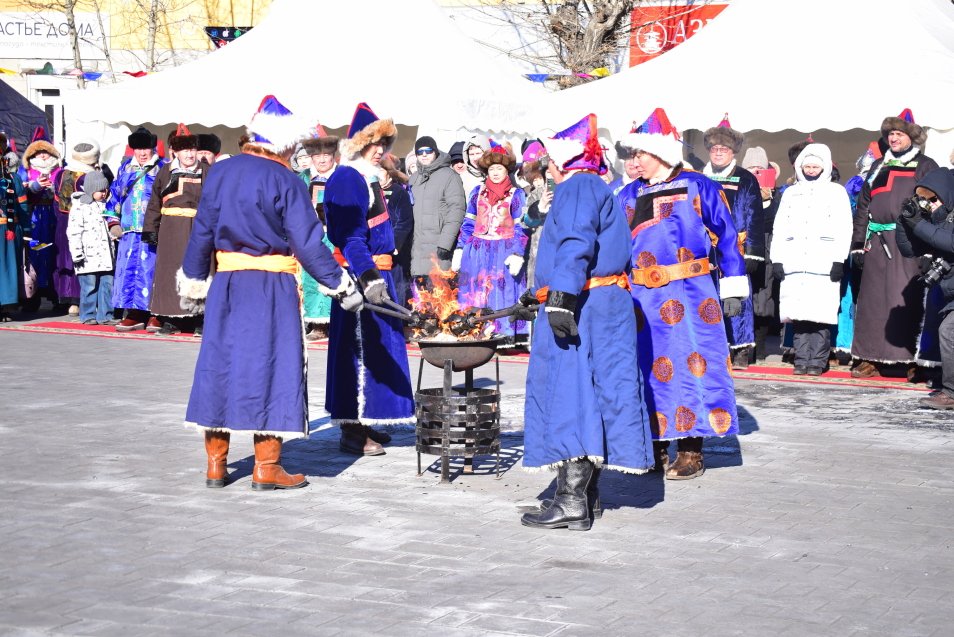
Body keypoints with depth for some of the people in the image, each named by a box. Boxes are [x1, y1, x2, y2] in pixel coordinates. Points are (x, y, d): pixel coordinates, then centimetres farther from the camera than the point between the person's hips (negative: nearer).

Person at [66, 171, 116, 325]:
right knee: (90, 286, -4)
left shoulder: (105, 205, 18)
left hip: (106, 255, 7)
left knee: (107, 284, 4)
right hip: (89, 256, -6)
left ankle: (105, 315, 10)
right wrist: (77, 253, -14)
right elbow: (74, 232, -10)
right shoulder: (79, 207, -5)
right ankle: (88, 315, 6)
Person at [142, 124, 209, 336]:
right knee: (169, 271, 3)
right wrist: (150, 229, 4)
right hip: (171, 230, 2)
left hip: (198, 229, -2)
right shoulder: (166, 172, 9)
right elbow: (154, 203, 10)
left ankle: (199, 321, 5)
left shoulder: (206, 172, 6)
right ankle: (171, 320, 11)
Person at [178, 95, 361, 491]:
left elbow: (201, 233, 10)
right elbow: (307, 243, -10)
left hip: (227, 284, 5)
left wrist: (193, 283, 20)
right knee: (271, 366, 2)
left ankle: (215, 464, 16)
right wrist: (340, 285, -2)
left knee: (219, 363, 11)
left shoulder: (219, 173, 6)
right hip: (273, 286, -5)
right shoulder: (285, 181, -9)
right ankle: (266, 467, 4)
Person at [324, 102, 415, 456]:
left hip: (376, 272, 10)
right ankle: (351, 431, -3)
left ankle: (363, 423, 22)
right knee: (359, 348, -7)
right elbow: (350, 237, -23)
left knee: (376, 346, 14)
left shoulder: (367, 179, 17)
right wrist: (369, 278, -32)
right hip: (359, 274, -10)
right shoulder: (347, 179, -14)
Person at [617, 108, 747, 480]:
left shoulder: (698, 188, 0)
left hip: (689, 295, -4)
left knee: (689, 366, -4)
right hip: (642, 296, 5)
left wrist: (733, 290, 0)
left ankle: (691, 454, 4)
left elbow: (727, 237, 2)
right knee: (648, 368, 6)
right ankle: (655, 449, 17)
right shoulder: (630, 195, 13)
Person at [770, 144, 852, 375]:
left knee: (821, 314, -7)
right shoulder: (790, 193, 21)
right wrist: (777, 259, 7)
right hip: (794, 263, 3)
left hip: (824, 264, -3)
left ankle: (817, 361, -3)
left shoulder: (837, 192, 11)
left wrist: (839, 260, -7)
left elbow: (844, 229, 3)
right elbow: (780, 228, 18)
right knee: (797, 314, -1)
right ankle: (801, 360, 4)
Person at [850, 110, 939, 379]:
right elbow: (862, 207, 20)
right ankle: (870, 359, 10)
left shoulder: (925, 166, 5)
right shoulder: (878, 167, 20)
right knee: (872, 300, 4)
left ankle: (914, 360, -4)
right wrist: (858, 244, 12)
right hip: (877, 244, 5)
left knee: (908, 301, -8)